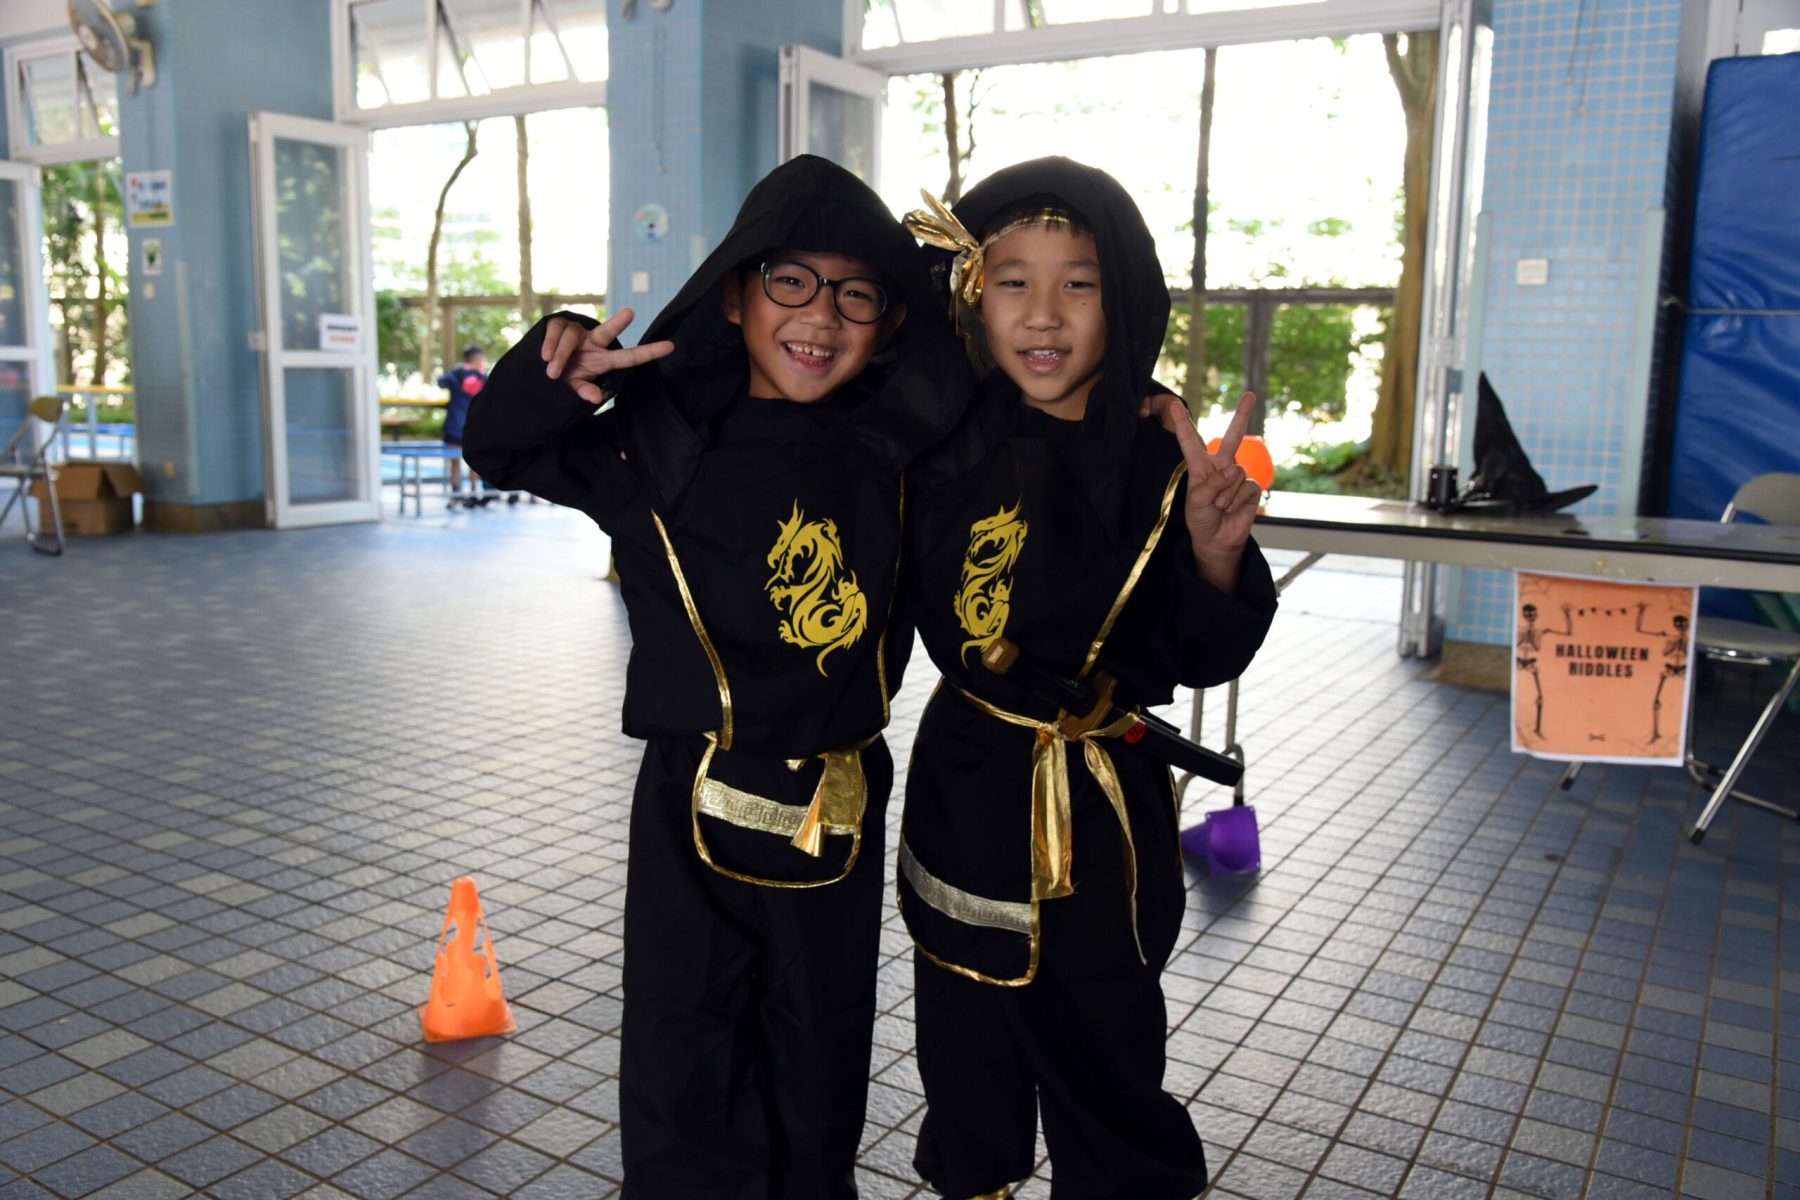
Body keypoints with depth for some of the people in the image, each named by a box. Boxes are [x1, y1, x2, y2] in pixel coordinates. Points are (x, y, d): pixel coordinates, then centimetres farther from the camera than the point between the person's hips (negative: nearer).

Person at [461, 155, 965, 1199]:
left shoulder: (893, 449, -1)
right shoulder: (665, 446, -6)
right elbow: (502, 451, 5)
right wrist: (555, 373, -14)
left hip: (838, 818, 2)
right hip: (692, 811, -2)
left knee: (819, 1088, 20)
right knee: (680, 1093, 8)